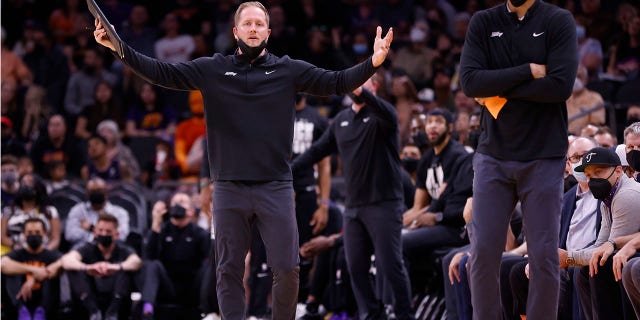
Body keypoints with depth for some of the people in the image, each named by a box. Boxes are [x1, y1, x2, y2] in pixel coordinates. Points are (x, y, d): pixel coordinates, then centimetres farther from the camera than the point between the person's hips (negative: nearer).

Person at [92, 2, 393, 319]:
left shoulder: (288, 70, 5)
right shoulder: (212, 69, 5)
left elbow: (336, 82, -1)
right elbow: (161, 72, 2)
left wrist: (372, 63, -18)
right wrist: (120, 49, -10)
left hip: (276, 188, 0)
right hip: (229, 188, 1)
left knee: (287, 269, -2)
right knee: (229, 271, 5)